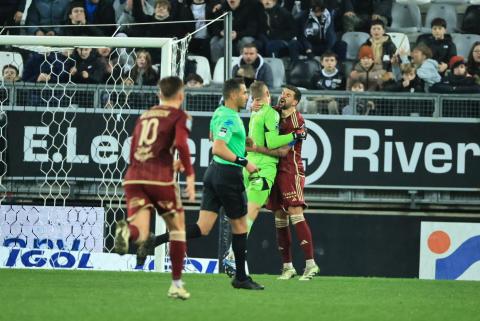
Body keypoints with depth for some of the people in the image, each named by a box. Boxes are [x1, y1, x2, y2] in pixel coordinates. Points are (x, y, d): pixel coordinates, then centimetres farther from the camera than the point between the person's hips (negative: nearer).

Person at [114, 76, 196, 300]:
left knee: (140, 232, -6)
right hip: (160, 178, -4)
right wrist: (190, 175, -7)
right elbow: (181, 144, -13)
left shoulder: (144, 116, 24)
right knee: (177, 228, 16)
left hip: (133, 177, 4)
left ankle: (128, 231, -43)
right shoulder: (178, 115, 6)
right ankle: (176, 284, 16)